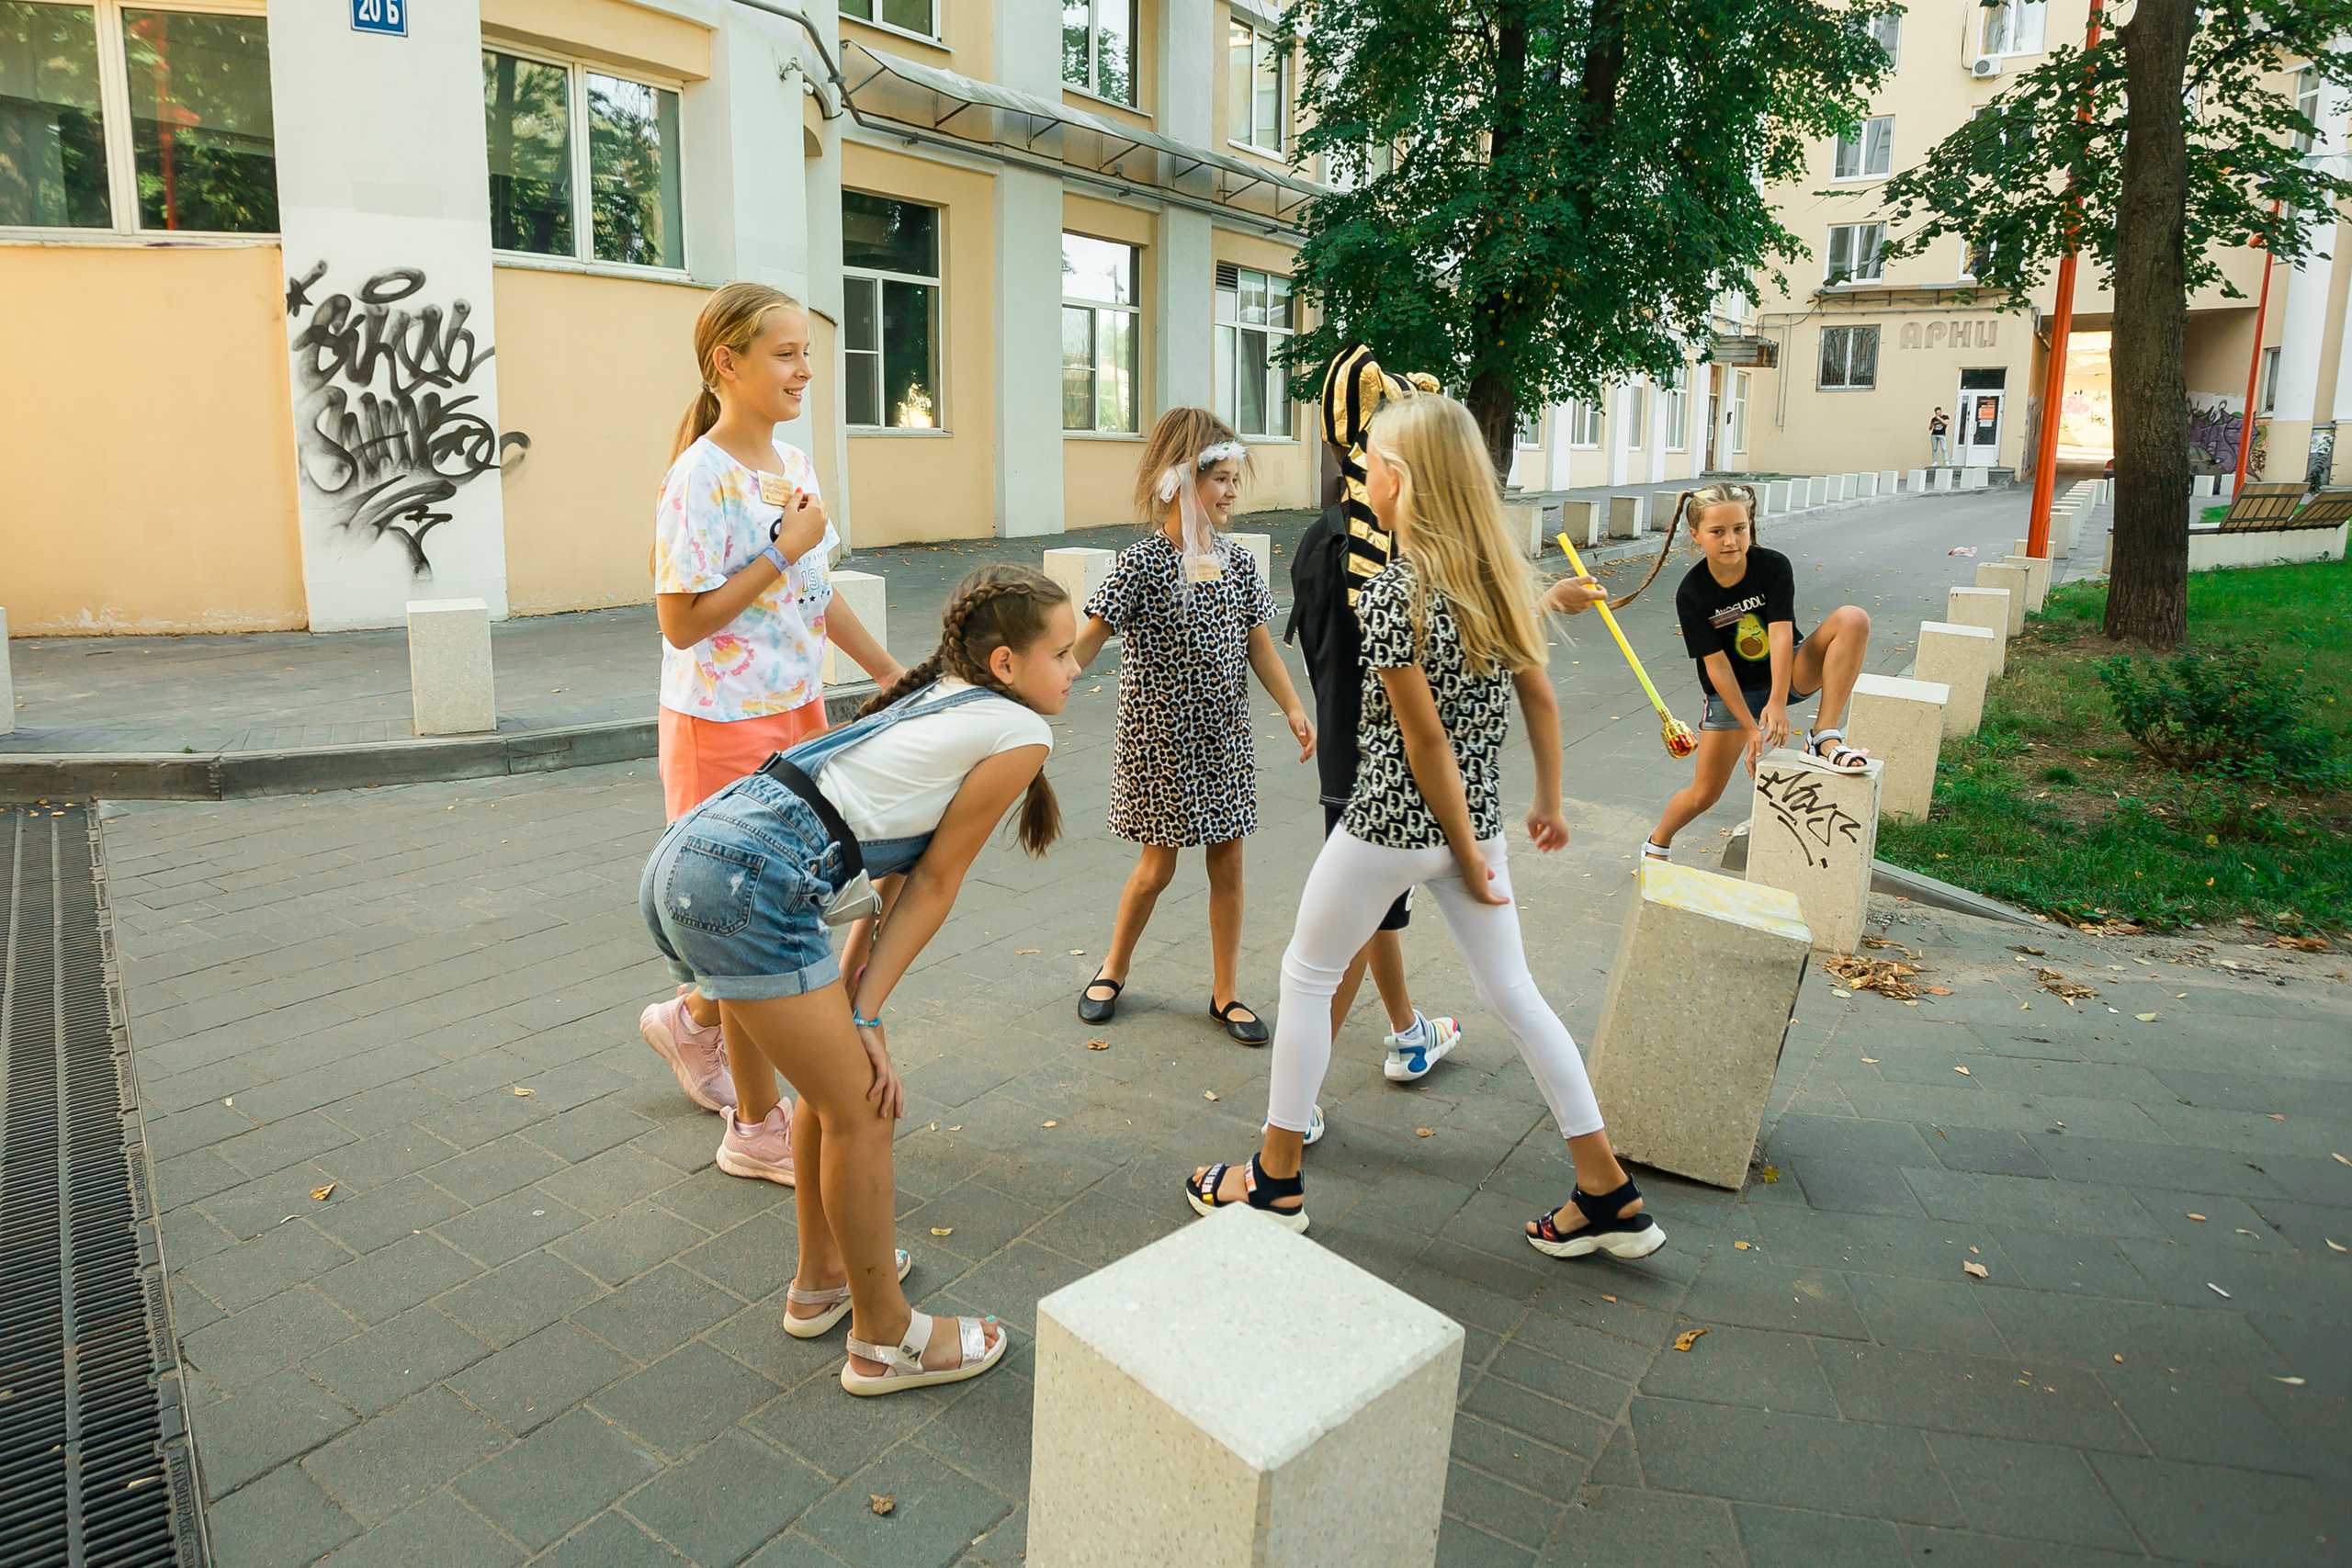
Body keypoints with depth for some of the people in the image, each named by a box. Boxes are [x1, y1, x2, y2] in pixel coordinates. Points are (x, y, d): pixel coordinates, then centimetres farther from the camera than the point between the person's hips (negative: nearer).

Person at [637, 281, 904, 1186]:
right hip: (723, 727, -8)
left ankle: (690, 1020, 42)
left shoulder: (794, 464, 8)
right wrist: (784, 551, -20)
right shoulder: (701, 478, -17)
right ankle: (759, 1129, 18)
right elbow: (681, 623, -19)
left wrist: (892, 672, 18)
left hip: (798, 713, 8)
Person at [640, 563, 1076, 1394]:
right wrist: (866, 1014, 5)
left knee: (835, 1081, 24)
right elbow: (934, 883, 1)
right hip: (750, 882, -9)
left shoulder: (935, 701, 26)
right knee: (862, 1108, 5)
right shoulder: (1020, 732, 1)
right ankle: (886, 1339, 22)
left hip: (684, 858, 9)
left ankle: (822, 1280, 42)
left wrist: (856, 1012, 14)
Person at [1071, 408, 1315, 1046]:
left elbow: (1258, 644, 9)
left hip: (1225, 736, 5)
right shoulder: (1142, 563, -12)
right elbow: (1089, 637, -15)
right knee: (1159, 863, 6)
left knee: (1227, 860, 8)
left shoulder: (1238, 562, 4)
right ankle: (1113, 968, 32)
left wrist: (1293, 708, 1)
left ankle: (1226, 992, 23)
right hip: (1161, 735, -4)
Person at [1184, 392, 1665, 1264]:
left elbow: (1426, 739, -18)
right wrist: (1548, 803, 18)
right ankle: (1610, 1197, 21)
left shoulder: (1389, 595, -19)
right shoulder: (1501, 575, 3)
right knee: (1512, 992, 15)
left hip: (1392, 823, -7)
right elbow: (1539, 698, 8)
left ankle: (1275, 1180, 23)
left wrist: (1467, 854, -10)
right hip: (1478, 816, 7)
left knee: (1307, 975, 12)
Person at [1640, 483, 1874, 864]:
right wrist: (1750, 728, -23)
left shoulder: (1774, 566, -18)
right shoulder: (1691, 594, -18)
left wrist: (1777, 702, -38)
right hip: (1732, 690, -1)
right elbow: (1716, 665, -19)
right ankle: (1656, 844, 29)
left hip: (1789, 672, 1)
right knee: (1704, 793, -2)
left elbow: (1781, 635, -26)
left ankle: (1825, 738, -29)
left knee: (1852, 618, -27)